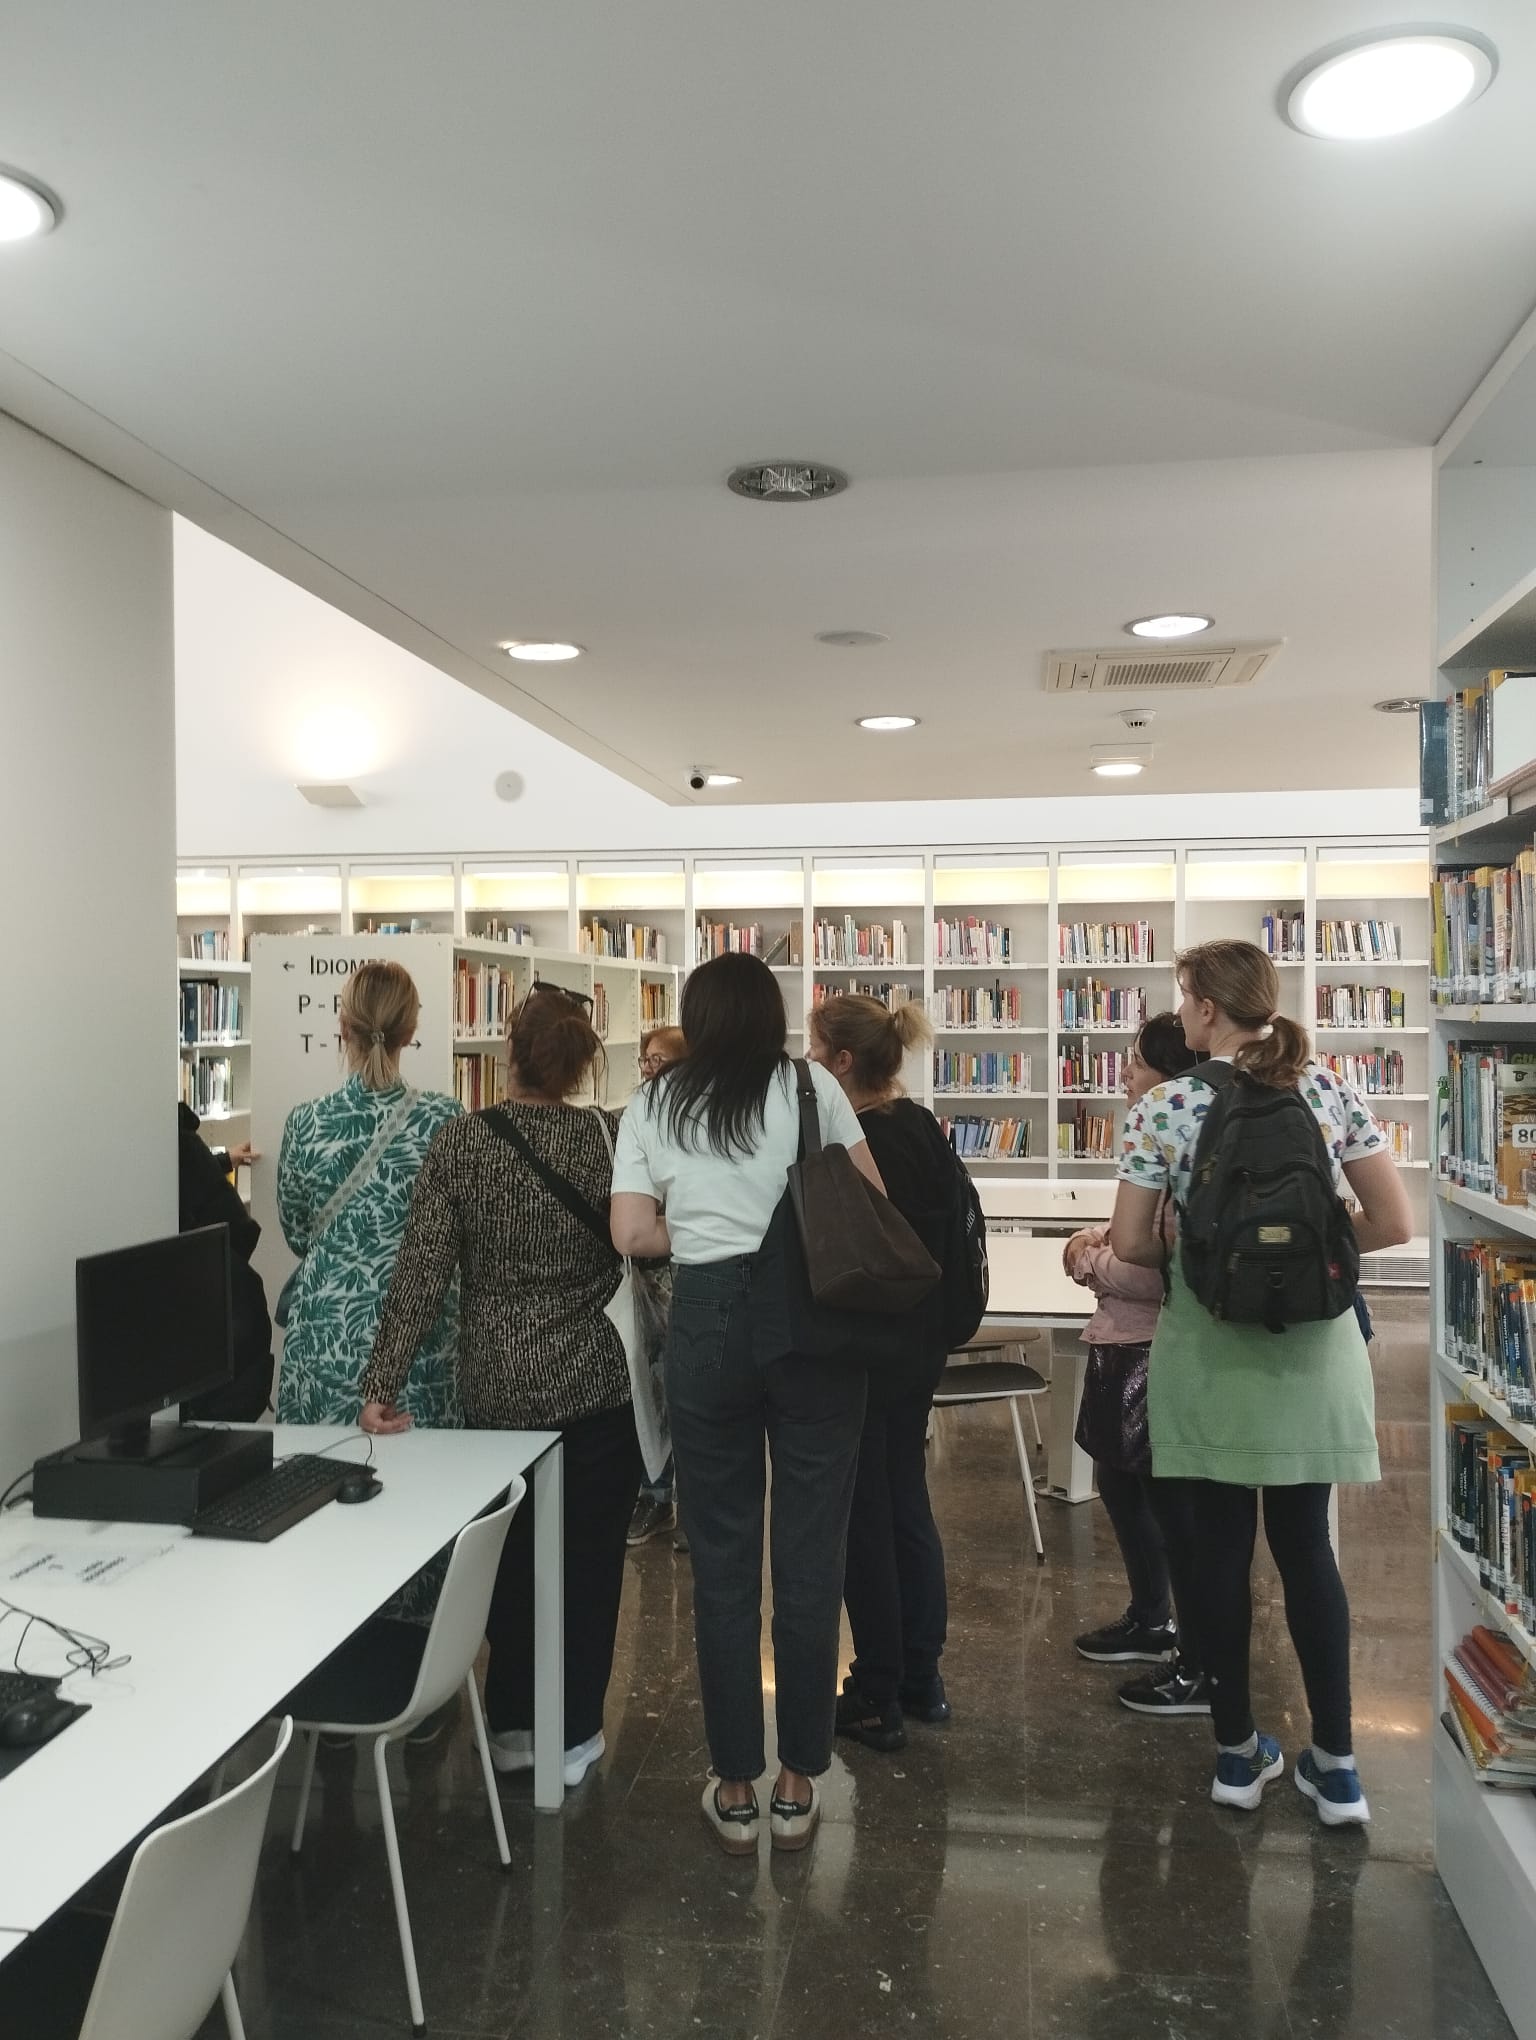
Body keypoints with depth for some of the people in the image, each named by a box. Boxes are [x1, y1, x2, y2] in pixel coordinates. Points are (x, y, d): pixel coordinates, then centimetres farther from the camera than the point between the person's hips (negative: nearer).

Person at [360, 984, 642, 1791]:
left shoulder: (458, 1141, -8)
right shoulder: (612, 1136, -11)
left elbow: (421, 1272, -10)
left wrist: (383, 1383, -5)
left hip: (497, 1388, 2)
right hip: (597, 1384, -2)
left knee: (509, 1556, 19)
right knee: (587, 1560, 12)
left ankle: (513, 1725, 30)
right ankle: (572, 1735, 21)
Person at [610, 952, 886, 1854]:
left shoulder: (654, 1105, 6)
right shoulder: (810, 1086, 1)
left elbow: (633, 1233, -1)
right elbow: (872, 1202, 2)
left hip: (708, 1323, 1)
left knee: (723, 1558, 10)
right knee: (810, 1552, 7)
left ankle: (736, 1790, 19)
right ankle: (798, 1785, 17)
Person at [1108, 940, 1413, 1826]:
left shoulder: (1168, 1106, -9)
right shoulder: (1331, 1090, -1)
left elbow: (1130, 1243, -8)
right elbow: (1394, 1224, -1)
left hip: (1210, 1350, -2)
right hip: (1310, 1347, 3)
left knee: (1221, 1546, 9)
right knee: (1306, 1544, 13)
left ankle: (1238, 1751, 21)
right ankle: (1336, 1763, 17)